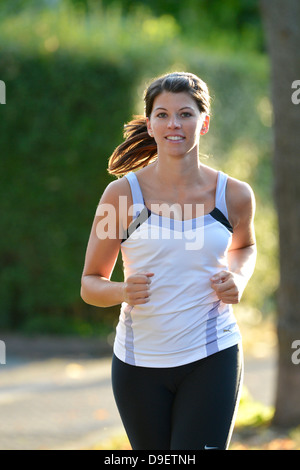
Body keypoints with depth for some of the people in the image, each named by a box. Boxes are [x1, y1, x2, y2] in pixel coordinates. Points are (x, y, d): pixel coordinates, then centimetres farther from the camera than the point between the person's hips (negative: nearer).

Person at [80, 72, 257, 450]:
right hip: (140, 361, 1)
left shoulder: (234, 195, -2)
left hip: (212, 360, 0)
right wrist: (123, 291, -21)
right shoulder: (122, 194, -7)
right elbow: (90, 284, 1)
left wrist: (238, 280, 0)